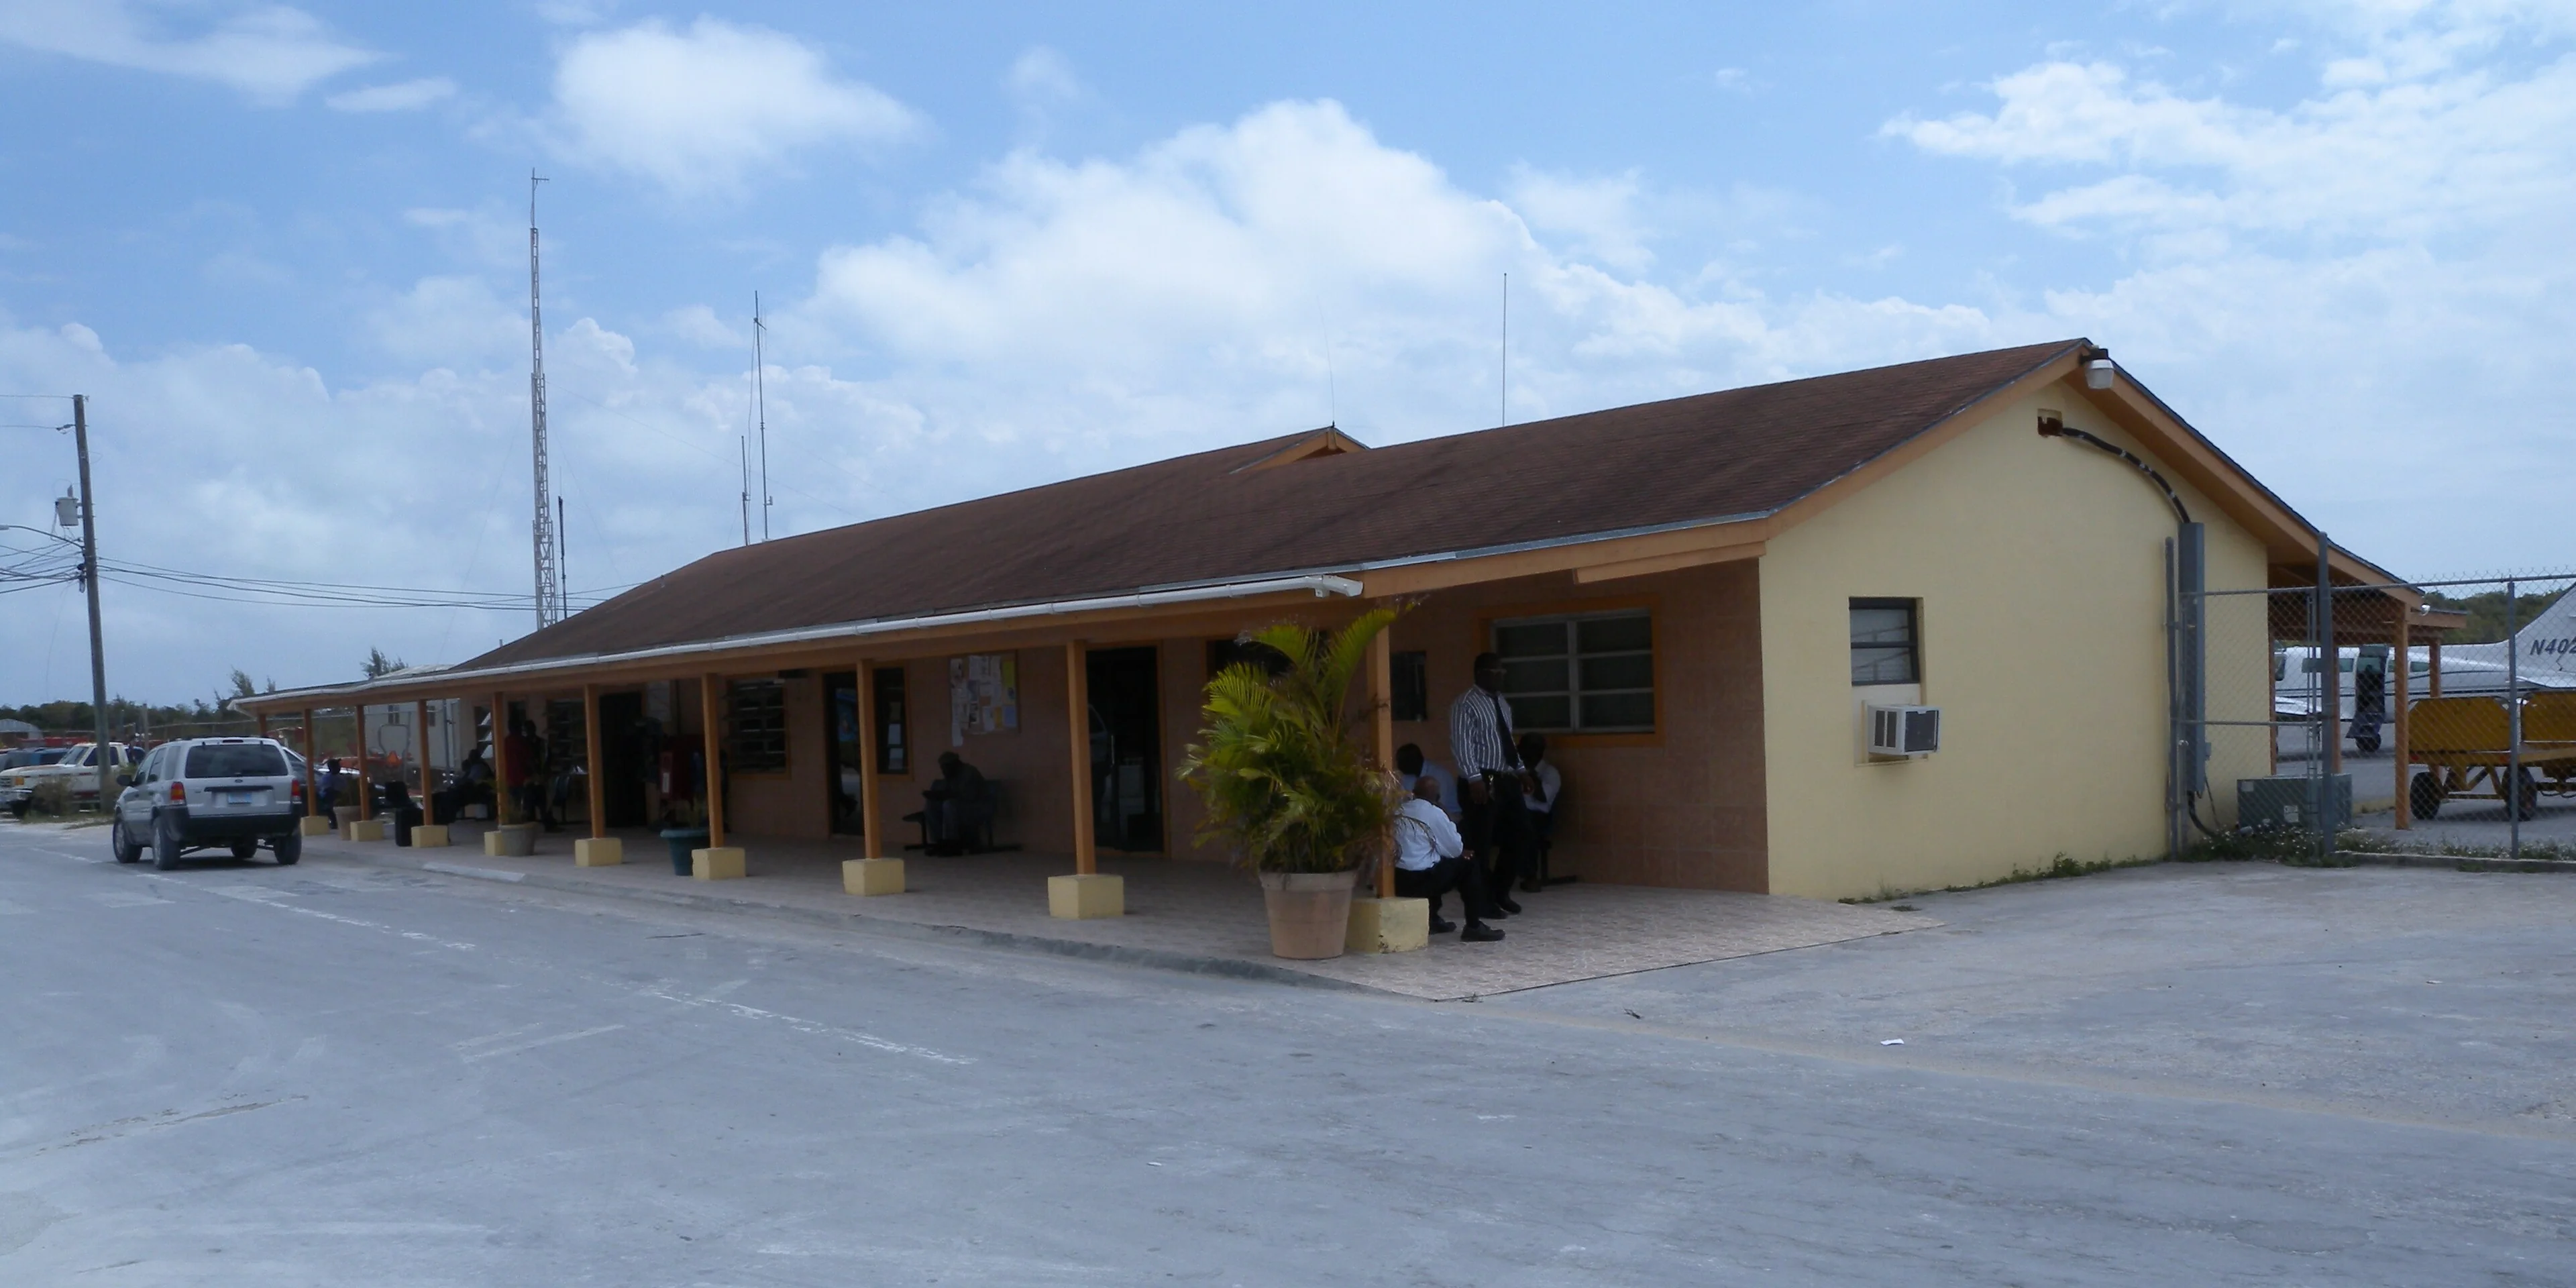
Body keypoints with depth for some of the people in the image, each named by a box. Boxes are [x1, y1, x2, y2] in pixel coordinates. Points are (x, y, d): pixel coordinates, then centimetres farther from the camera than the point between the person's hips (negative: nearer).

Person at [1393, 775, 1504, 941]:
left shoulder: (1399, 811, 11)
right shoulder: (1435, 813, -6)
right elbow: (1456, 849, 2)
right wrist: (1450, 821, 14)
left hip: (1396, 880, 7)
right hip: (1420, 881, -7)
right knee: (1468, 865, 11)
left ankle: (1432, 920, 39)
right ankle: (1474, 928, 9)